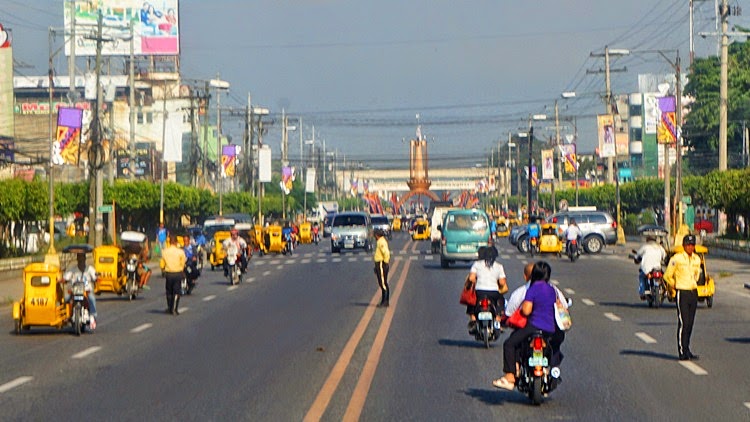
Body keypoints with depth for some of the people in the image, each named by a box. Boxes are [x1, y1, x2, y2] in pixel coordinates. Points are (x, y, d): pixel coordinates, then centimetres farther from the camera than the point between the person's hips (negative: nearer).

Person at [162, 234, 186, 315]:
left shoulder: (165, 252, -6)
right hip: (178, 273, -2)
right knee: (176, 292, 4)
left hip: (168, 274, 2)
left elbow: (163, 264, 1)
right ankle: (174, 309, -3)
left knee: (169, 291, 16)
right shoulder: (180, 252, -11)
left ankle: (169, 308, 24)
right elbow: (183, 263, -3)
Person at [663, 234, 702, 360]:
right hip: (682, 293, -6)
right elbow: (667, 276, -3)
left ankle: (687, 350, 16)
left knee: (690, 323, 9)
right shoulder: (677, 259, -11)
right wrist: (675, 285, 5)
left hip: (694, 292, 6)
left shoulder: (697, 259, 8)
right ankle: (682, 352, -7)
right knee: (683, 323, -9)